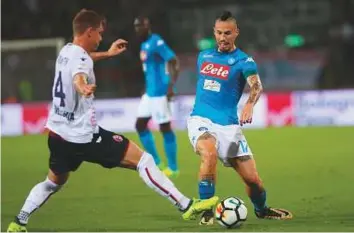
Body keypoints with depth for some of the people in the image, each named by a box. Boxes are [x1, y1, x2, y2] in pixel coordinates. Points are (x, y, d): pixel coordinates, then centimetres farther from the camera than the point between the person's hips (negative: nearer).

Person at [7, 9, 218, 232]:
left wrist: (107, 54, 47)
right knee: (143, 160, -9)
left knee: (54, 182, 30)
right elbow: (78, 77, -45)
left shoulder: (66, 52, 9)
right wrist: (84, 88, -68)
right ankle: (186, 205, -14)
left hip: (58, 133, 9)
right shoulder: (80, 59, -19)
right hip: (83, 136, -9)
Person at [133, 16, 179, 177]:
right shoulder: (144, 45, 14)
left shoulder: (157, 42, -16)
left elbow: (174, 62, -21)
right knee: (140, 125, 11)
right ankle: (156, 162, 19)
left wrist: (171, 86, -27)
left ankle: (173, 168, 4)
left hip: (159, 92, -10)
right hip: (150, 92, 10)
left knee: (164, 127, -4)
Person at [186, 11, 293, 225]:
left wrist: (249, 105, -44)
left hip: (228, 125, -1)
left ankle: (261, 209, 33)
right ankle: (206, 212, -23)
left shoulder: (243, 61, -4)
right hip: (201, 119, 1)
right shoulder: (204, 56, 10)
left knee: (252, 178, -2)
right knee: (209, 153, -33)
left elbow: (256, 85, -24)